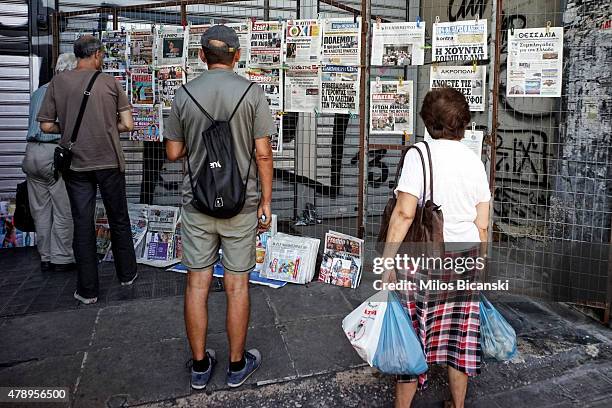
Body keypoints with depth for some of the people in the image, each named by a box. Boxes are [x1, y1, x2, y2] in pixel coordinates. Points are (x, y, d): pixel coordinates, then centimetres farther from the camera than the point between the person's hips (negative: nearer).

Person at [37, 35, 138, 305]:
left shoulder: (58, 82, 1)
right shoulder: (110, 82, -3)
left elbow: (46, 126, 1)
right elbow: (127, 124, -5)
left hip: (75, 164, 1)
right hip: (109, 161, -1)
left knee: (83, 224, 7)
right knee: (118, 220, 14)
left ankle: (87, 290, 14)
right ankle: (127, 274, 28)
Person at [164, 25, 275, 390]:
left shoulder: (184, 94, 0)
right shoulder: (252, 93, -6)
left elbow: (174, 152, 4)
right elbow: (263, 154, -9)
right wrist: (266, 202, 0)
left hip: (197, 204, 2)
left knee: (197, 283, 11)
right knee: (237, 285, 9)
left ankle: (200, 366, 25)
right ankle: (237, 364, 24)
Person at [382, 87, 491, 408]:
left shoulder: (419, 155, -10)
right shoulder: (475, 162, 5)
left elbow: (404, 213, -17)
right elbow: (482, 225, 6)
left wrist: (387, 259, -13)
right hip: (464, 260, 5)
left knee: (411, 335, 8)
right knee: (459, 335, 15)